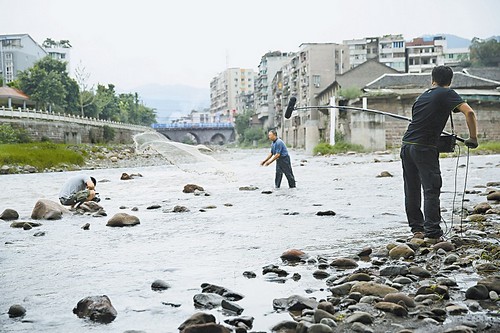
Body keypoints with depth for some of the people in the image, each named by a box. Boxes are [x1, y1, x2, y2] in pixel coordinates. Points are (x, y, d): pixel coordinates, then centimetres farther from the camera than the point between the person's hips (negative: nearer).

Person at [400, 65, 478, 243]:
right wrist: (473, 138, -3)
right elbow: (469, 112, -12)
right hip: (424, 148, -6)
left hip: (406, 145, 6)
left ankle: (417, 229, 20)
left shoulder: (423, 95, 19)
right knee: (431, 191, -4)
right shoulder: (447, 94, 1)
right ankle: (432, 234, -7)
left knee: (412, 191, 12)